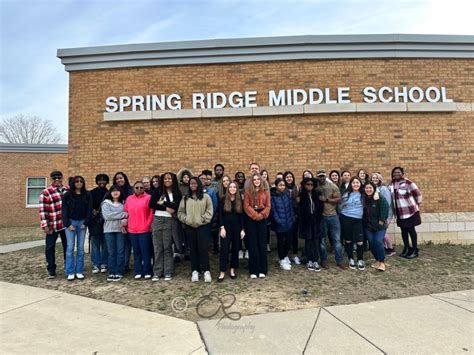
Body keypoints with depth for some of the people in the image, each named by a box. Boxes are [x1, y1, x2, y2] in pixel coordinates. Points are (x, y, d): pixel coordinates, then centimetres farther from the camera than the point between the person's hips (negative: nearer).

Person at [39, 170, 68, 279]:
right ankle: (51, 270, 15)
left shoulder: (68, 190, 7)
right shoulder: (46, 192, -6)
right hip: (52, 225, -4)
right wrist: (45, 225, -15)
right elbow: (43, 210, -10)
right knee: (50, 247, 3)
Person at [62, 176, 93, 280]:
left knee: (81, 247, 4)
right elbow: (64, 210, -1)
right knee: (70, 247, -2)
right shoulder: (67, 195, 0)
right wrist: (68, 224, -8)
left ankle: (79, 271, 12)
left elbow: (89, 210, 3)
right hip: (70, 222, -1)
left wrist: (86, 223, -5)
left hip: (82, 222, 1)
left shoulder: (87, 195, 4)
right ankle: (70, 272, 6)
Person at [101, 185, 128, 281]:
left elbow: (128, 214, 2)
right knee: (111, 252, 3)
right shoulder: (106, 203, 5)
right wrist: (123, 214, -10)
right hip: (109, 230, -1)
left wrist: (124, 221, -20)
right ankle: (111, 272, 12)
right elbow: (107, 215, -10)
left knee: (120, 252, 1)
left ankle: (119, 273, 7)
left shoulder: (123, 203, 11)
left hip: (121, 230, 1)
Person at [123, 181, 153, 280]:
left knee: (145, 251, 1)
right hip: (132, 230, 4)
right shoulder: (129, 199, 11)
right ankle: (138, 272, 18)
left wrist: (148, 224, -7)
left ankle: (147, 272, 10)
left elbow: (151, 213, -3)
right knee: (136, 252, 10)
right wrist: (125, 223, 4)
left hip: (144, 229, -4)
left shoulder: (148, 198, -1)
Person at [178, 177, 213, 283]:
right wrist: (185, 219, -3)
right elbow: (180, 212, 11)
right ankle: (195, 271, 14)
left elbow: (209, 211, -2)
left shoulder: (205, 196, 2)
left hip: (202, 226, -3)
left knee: (203, 249, -5)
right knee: (193, 249, 8)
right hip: (189, 227, 3)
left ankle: (206, 271, 3)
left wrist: (203, 219, -11)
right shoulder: (185, 198, 10)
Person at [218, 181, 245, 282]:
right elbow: (220, 214, -3)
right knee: (224, 249, -4)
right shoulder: (223, 199, 0)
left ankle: (232, 269, 20)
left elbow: (242, 215, 4)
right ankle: (222, 272, 0)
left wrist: (242, 229, -2)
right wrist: (222, 227, -11)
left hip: (237, 227, 2)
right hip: (226, 227, -2)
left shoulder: (240, 200, 4)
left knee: (235, 248, 7)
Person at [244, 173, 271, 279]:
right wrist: (255, 215, -14)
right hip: (251, 219, 0)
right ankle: (253, 270, 8)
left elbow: (268, 206, 2)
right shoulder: (248, 191, 4)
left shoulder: (265, 191, 7)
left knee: (262, 243, 3)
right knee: (252, 244, 2)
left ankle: (263, 269, 12)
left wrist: (261, 215, -12)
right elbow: (246, 206, -3)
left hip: (262, 219, 1)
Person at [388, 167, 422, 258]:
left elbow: (417, 193, -7)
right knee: (403, 230, 14)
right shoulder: (391, 185, 5)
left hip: (410, 211, -5)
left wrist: (418, 204, 1)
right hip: (399, 212, 5)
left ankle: (415, 250, 14)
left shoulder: (408, 182, -12)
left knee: (411, 230, 3)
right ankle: (406, 248, 28)